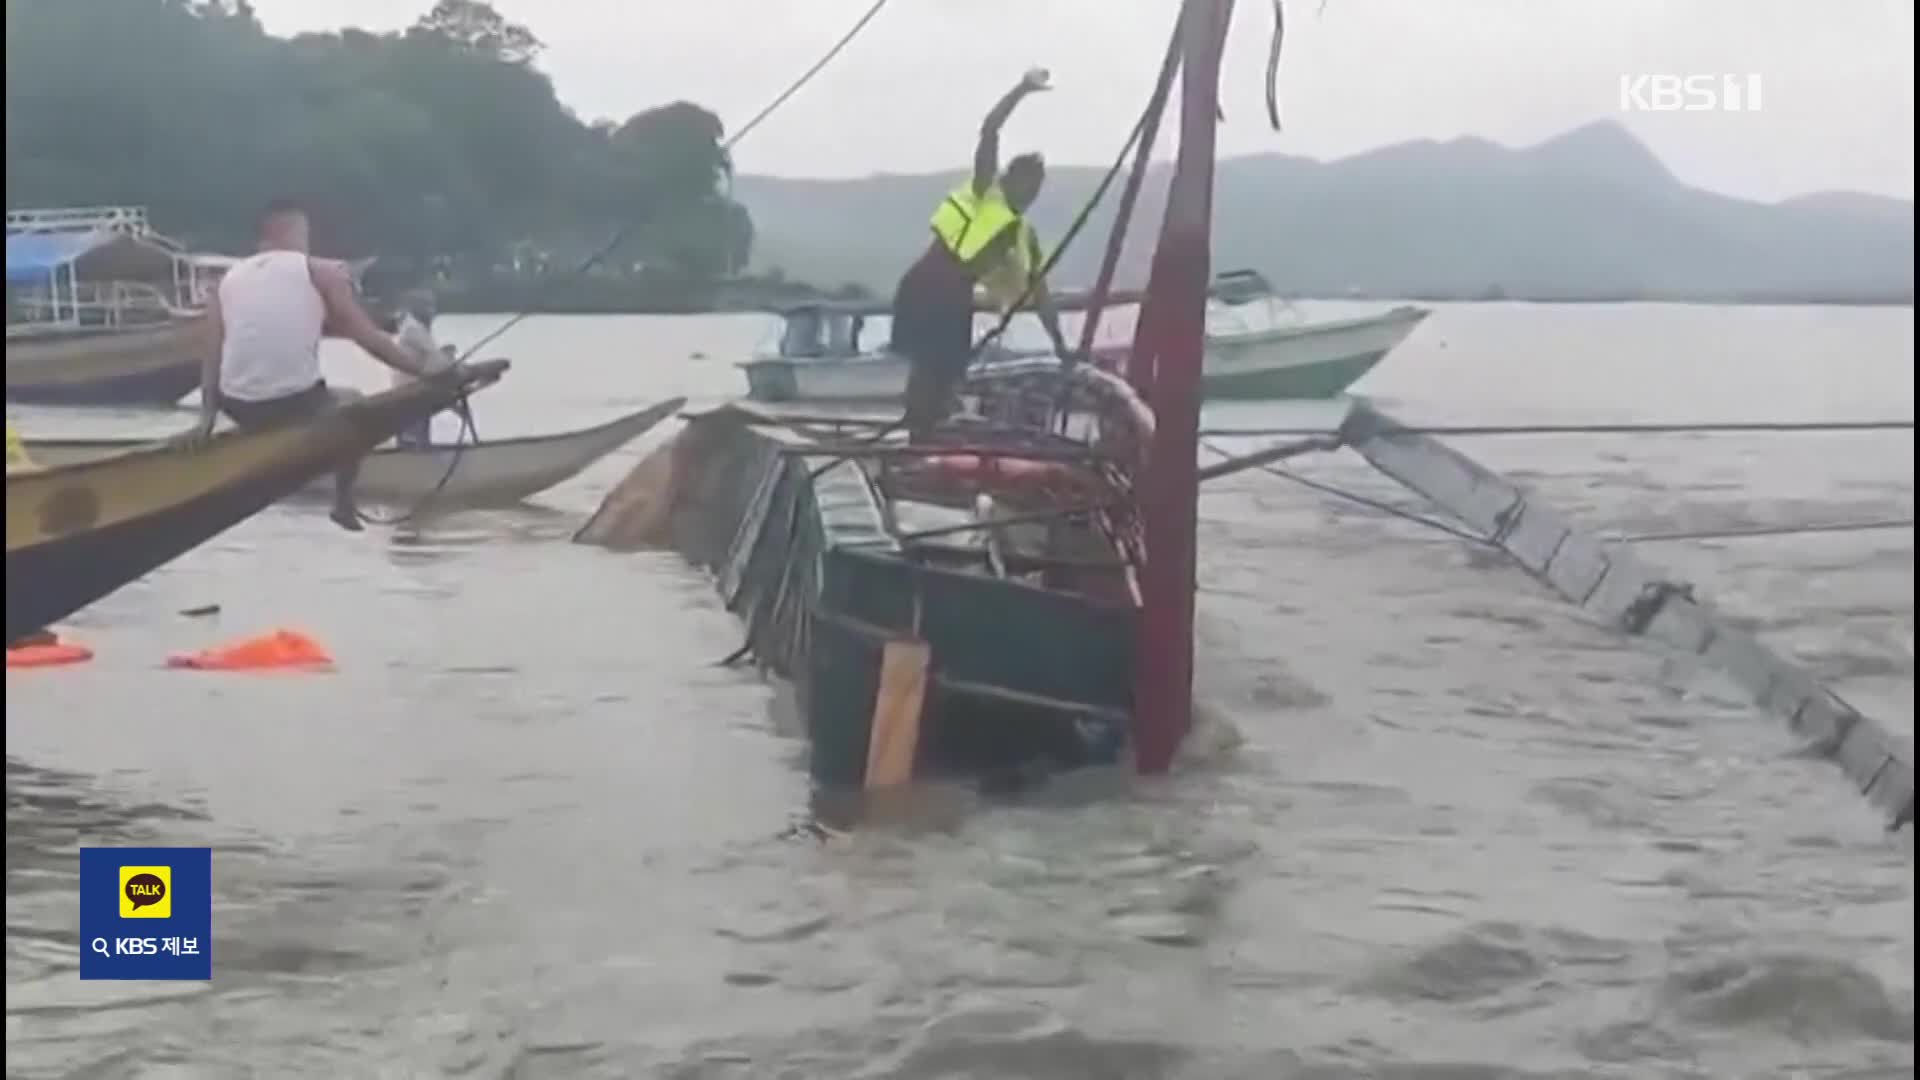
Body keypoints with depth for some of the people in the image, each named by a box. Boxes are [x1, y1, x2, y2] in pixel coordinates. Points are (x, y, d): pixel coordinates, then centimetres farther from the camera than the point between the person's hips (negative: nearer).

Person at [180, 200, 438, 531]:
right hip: (296, 407, -4)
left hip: (239, 410, 4)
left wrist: (207, 417, 6)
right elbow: (369, 339, -1)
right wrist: (426, 372, 6)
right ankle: (344, 505, 30)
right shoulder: (321, 271, 3)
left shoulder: (229, 279, 12)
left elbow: (213, 356, 5)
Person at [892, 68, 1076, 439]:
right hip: (928, 286, -7)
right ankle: (916, 443, -15)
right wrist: (1023, 90, -12)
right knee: (925, 365, -12)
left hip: (957, 297, 7)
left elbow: (1039, 293, 22)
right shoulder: (984, 190, 3)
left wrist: (1060, 344, 20)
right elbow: (989, 131, -8)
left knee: (948, 373, 9)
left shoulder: (1025, 238, 18)